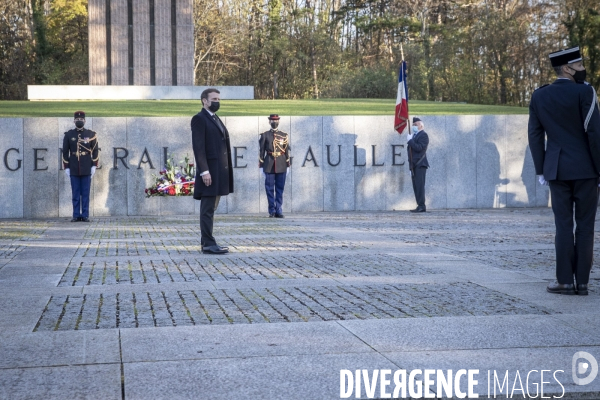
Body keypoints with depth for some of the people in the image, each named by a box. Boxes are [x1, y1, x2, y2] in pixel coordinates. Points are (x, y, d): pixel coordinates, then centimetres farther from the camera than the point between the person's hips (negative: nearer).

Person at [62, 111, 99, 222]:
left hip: (86, 170, -1)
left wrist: (94, 166, -2)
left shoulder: (91, 134, 3)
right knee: (75, 193, 3)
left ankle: (85, 215, 6)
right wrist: (66, 167, 2)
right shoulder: (68, 135, 4)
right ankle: (76, 215, 7)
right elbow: (65, 152, 6)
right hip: (74, 170, 1)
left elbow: (95, 151, 5)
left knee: (85, 193, 2)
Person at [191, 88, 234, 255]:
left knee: (211, 209, 11)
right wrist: (204, 171, -21)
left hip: (220, 171, 9)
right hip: (209, 171, -9)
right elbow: (198, 147, -15)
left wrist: (226, 171, 14)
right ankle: (209, 244, -5)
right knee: (208, 209, -6)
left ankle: (206, 242, 16)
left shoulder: (217, 120, 21)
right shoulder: (199, 119, -7)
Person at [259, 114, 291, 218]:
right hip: (269, 165, -1)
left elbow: (287, 151, 9)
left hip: (281, 166, 1)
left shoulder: (284, 136, 8)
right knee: (269, 189, 1)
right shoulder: (264, 135, 5)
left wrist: (288, 165, 5)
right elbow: (261, 151, 4)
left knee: (280, 189, 2)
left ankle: (278, 210, 7)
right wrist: (261, 166, 0)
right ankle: (272, 211, 8)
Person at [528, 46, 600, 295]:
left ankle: (565, 281, 4)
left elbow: (535, 135, 7)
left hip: (557, 169, 3)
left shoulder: (539, 96, 6)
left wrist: (540, 170, 13)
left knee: (563, 226, 6)